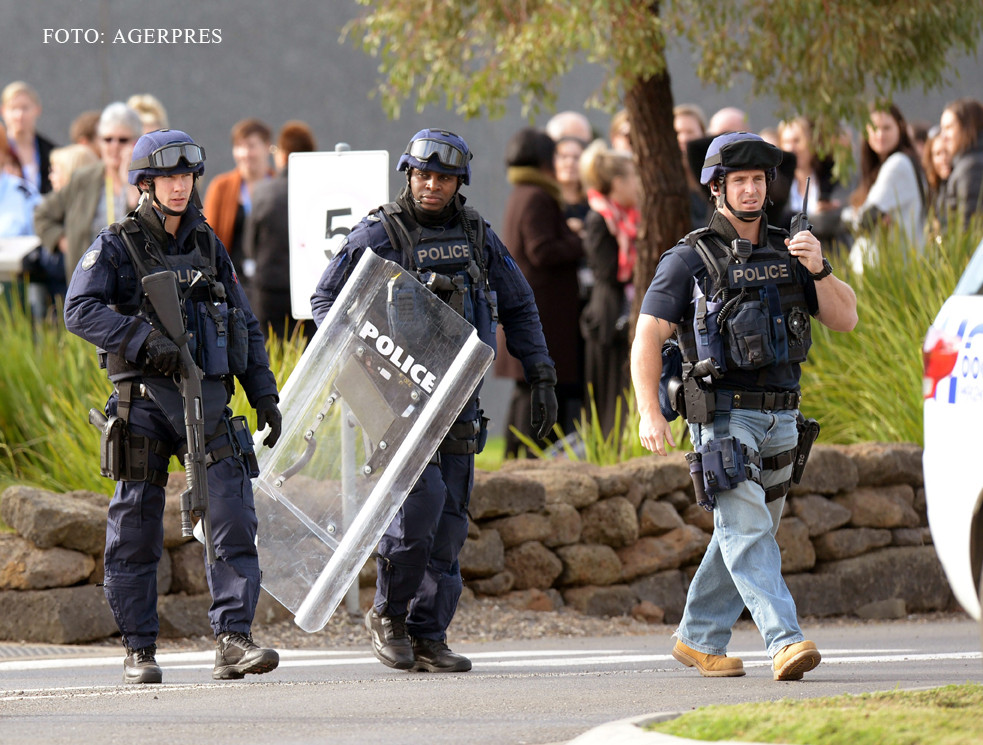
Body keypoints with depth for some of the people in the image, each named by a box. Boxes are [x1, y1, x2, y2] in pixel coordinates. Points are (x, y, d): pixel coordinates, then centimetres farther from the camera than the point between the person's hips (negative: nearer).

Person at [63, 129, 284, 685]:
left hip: (208, 398, 3)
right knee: (136, 534, 1)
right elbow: (80, 310, -13)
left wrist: (264, 395, 12)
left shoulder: (209, 247, 15)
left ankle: (233, 642, -11)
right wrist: (145, 339, -23)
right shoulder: (116, 247, 1)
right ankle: (139, 652, 10)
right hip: (144, 402, -3)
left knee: (234, 518, -10)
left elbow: (246, 326, 19)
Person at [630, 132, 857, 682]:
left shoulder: (787, 252, 12)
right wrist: (649, 410, -19)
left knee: (745, 532, 14)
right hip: (724, 416, -6)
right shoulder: (691, 259, -3)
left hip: (780, 418, 6)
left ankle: (699, 638, 27)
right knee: (747, 529, -17)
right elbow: (649, 337, -7)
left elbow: (845, 319, 8)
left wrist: (819, 269, -11)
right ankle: (784, 642, -28)